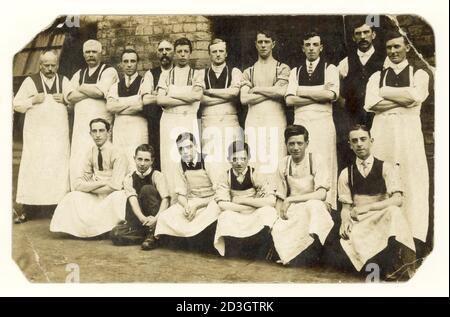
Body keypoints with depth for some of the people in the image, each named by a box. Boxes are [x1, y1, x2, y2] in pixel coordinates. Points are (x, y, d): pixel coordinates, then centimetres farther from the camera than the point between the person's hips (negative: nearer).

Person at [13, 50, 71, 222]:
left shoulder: (64, 81, 10)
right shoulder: (30, 81, 4)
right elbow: (16, 104, 5)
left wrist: (65, 99, -5)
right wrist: (32, 100, -11)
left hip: (59, 133, 2)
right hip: (36, 133, -1)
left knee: (58, 167, -1)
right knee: (33, 168, -1)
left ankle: (58, 205, 5)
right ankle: (29, 209, 4)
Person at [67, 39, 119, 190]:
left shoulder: (109, 71, 4)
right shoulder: (79, 74, 20)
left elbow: (100, 90, -14)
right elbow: (70, 96, 5)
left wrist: (81, 88, 3)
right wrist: (93, 91, -5)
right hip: (80, 124, 5)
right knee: (78, 163, -1)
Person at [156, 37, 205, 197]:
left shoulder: (197, 74, 11)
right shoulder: (166, 75, 14)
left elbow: (198, 95, -8)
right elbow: (160, 100, -1)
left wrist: (171, 94, -3)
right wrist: (187, 99, -6)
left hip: (189, 121, -1)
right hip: (169, 121, 1)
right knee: (170, 161, -4)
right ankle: (170, 199, 0)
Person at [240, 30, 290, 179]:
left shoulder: (282, 68, 12)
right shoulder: (248, 72, 18)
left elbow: (281, 91, -6)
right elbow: (244, 98, 3)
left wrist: (256, 89, 3)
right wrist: (271, 92, -1)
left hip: (275, 121, -2)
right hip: (253, 122, 2)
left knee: (275, 161, -7)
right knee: (254, 160, -4)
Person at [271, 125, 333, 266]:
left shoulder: (315, 160, -6)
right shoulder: (283, 164, 4)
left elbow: (321, 194, -16)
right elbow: (280, 198, 9)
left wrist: (291, 199, -17)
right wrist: (279, 216, -9)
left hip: (315, 208, -3)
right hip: (292, 212, 3)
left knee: (314, 205, -36)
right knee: (278, 231, -26)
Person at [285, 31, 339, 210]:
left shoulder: (330, 69, 9)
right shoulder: (295, 72, 16)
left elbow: (331, 94, -10)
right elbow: (289, 100, 1)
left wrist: (302, 91, -4)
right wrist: (319, 94, -5)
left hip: (323, 123, -2)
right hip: (300, 123, 2)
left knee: (324, 166, -6)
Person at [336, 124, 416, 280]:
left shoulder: (386, 168, 4)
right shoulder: (346, 174, 13)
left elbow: (397, 200, -10)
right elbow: (345, 207, 10)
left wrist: (366, 207, -20)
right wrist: (346, 220, -14)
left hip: (383, 220, -1)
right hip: (358, 223, 2)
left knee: (394, 212, -35)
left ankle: (394, 271, -29)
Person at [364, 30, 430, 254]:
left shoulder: (419, 74, 12)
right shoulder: (377, 76, 17)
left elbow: (416, 96, -10)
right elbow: (370, 103, -1)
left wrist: (384, 91, -2)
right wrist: (403, 99, -5)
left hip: (408, 130, -1)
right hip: (382, 131, 2)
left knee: (411, 182, -5)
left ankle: (415, 237, -2)